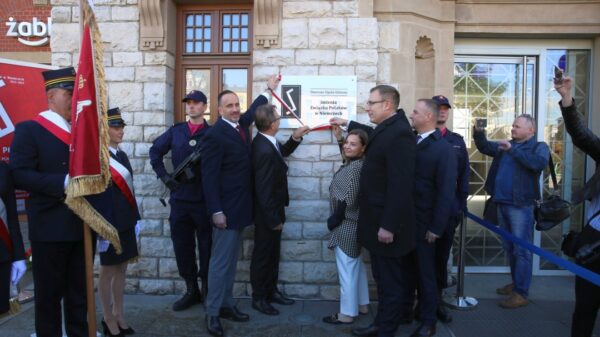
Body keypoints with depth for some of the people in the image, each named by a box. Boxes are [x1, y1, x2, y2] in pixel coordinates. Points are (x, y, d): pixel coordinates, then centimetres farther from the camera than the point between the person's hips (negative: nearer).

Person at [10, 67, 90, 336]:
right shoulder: (29, 130, -5)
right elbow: (19, 175, -16)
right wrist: (64, 182, -25)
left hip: (82, 223, 6)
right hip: (50, 226, -5)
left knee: (79, 291, 16)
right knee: (49, 292, 8)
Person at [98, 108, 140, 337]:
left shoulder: (122, 156, 11)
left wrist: (136, 218, 14)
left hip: (126, 222, 7)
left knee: (121, 269, 14)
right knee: (108, 271, 6)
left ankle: (119, 315, 26)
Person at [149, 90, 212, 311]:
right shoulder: (175, 131, 9)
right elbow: (155, 151, 18)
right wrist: (164, 176, 8)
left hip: (205, 201, -3)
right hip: (179, 199, 4)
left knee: (207, 247, 6)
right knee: (182, 247, 10)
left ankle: (207, 291, 22)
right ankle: (191, 291, 26)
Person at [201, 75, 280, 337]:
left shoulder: (241, 124, 9)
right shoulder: (215, 135, -14)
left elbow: (253, 109, 33)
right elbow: (209, 176, -17)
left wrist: (269, 89, 44)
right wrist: (216, 211, -20)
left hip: (240, 206, 8)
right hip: (225, 208, -8)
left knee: (231, 260, 14)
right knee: (221, 261, -1)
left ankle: (226, 304, 25)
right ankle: (212, 313, 11)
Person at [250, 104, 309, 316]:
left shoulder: (266, 141, -1)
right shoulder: (264, 151, -31)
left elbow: (281, 153, 21)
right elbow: (264, 190, -28)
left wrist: (295, 137, 6)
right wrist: (274, 219, -20)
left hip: (272, 210, 10)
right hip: (267, 213, -10)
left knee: (273, 253, 21)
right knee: (263, 254, 7)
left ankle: (271, 290, 36)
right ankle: (259, 297, 25)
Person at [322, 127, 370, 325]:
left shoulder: (357, 167, -21)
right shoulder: (353, 163, 8)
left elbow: (348, 200, -25)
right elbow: (346, 154, 34)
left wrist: (334, 220, -14)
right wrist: (339, 137, 22)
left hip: (346, 225, -10)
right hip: (352, 224, 10)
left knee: (346, 269, 0)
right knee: (356, 266, 19)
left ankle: (347, 314, 11)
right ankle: (362, 305, 32)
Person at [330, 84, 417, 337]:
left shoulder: (399, 133, -22)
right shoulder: (386, 128, 9)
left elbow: (400, 185, -25)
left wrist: (389, 226, -23)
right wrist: (348, 124, 37)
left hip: (387, 223, -10)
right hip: (378, 220, 10)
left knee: (391, 281, 6)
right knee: (382, 278, 20)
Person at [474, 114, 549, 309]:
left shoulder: (539, 147, -4)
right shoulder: (507, 145, 14)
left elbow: (539, 163, -24)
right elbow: (485, 147, 17)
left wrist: (513, 150, -23)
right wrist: (479, 133, -2)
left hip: (521, 205, -7)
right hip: (502, 204, 7)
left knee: (521, 250, -3)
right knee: (509, 248, 17)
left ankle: (521, 294, 3)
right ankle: (516, 283, 31)